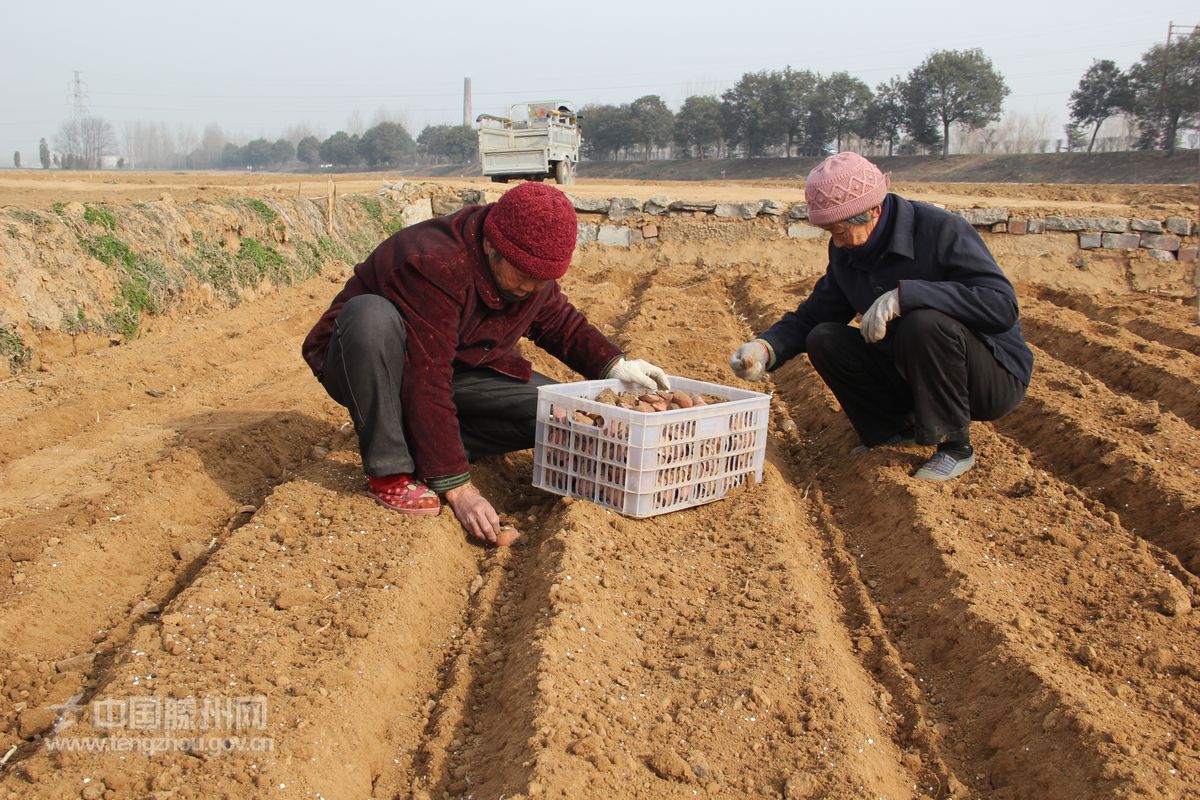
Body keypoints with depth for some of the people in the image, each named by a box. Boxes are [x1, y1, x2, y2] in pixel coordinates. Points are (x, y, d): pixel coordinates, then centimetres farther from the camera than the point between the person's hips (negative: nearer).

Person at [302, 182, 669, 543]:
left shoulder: (532, 268, -9)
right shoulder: (435, 266, -34)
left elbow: (562, 323, 10)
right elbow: (427, 385, -37)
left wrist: (613, 365, -7)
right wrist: (458, 488, -37)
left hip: (458, 367, 6)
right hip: (366, 369, -6)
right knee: (369, 313, -41)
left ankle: (420, 443, -5)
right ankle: (389, 471, -28)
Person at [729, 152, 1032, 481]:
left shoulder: (942, 230, -22)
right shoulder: (845, 252, -1)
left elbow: (1002, 305, -33)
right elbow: (811, 316, 5)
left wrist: (905, 294, -39)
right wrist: (766, 348, -15)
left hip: (996, 377, -6)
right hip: (911, 377, 6)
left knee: (925, 323, -35)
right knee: (824, 340, -9)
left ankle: (955, 447, -14)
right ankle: (898, 429, 6)